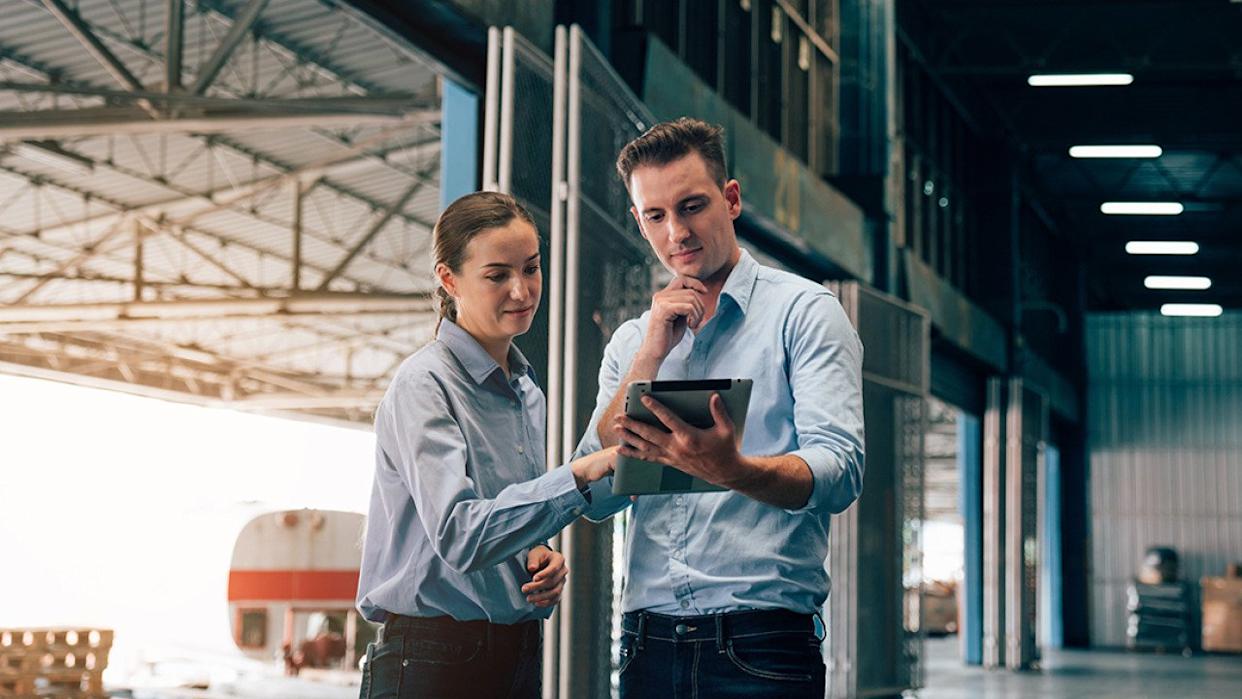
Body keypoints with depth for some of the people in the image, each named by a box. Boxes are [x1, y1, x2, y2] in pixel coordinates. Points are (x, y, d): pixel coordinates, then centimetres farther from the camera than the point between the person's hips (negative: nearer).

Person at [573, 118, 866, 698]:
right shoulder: (631, 342, 15)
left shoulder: (802, 310, 0)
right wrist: (651, 355, -5)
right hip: (648, 643, 4)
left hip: (761, 645, -4)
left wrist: (730, 470, -32)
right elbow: (595, 498, 3)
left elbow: (839, 472, -13)